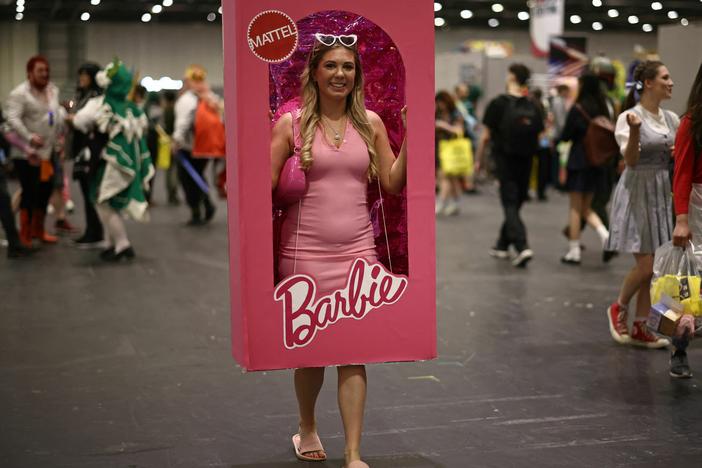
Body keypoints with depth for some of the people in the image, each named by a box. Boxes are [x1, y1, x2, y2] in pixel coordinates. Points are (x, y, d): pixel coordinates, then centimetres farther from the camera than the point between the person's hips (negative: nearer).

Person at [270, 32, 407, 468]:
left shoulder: (370, 123, 7)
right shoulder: (291, 124, -1)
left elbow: (393, 184, 7)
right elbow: (265, 186, -4)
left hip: (357, 250, 1)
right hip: (306, 251, -1)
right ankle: (308, 428, 36)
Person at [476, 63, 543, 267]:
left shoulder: (498, 104, -9)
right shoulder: (532, 107, 1)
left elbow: (486, 136, -8)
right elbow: (539, 135, 2)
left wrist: (479, 159, 3)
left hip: (505, 159, -4)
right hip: (525, 162, 4)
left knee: (510, 204, -3)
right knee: (516, 202, 17)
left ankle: (522, 246, -19)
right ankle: (502, 245, 28)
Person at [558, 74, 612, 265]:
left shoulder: (577, 109, -11)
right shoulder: (602, 109, 5)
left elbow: (566, 136, -8)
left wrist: (557, 139, 11)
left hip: (579, 162, -5)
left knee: (575, 208, 2)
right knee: (586, 208, 16)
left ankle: (574, 251, 4)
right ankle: (605, 234, -7)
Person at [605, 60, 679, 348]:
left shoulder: (671, 119, 10)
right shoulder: (629, 117, -9)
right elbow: (631, 160, -18)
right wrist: (635, 131, -33)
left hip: (662, 193, 7)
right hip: (637, 192, -6)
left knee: (653, 267, 6)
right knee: (646, 265, -10)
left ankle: (640, 328, 13)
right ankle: (618, 309, 15)